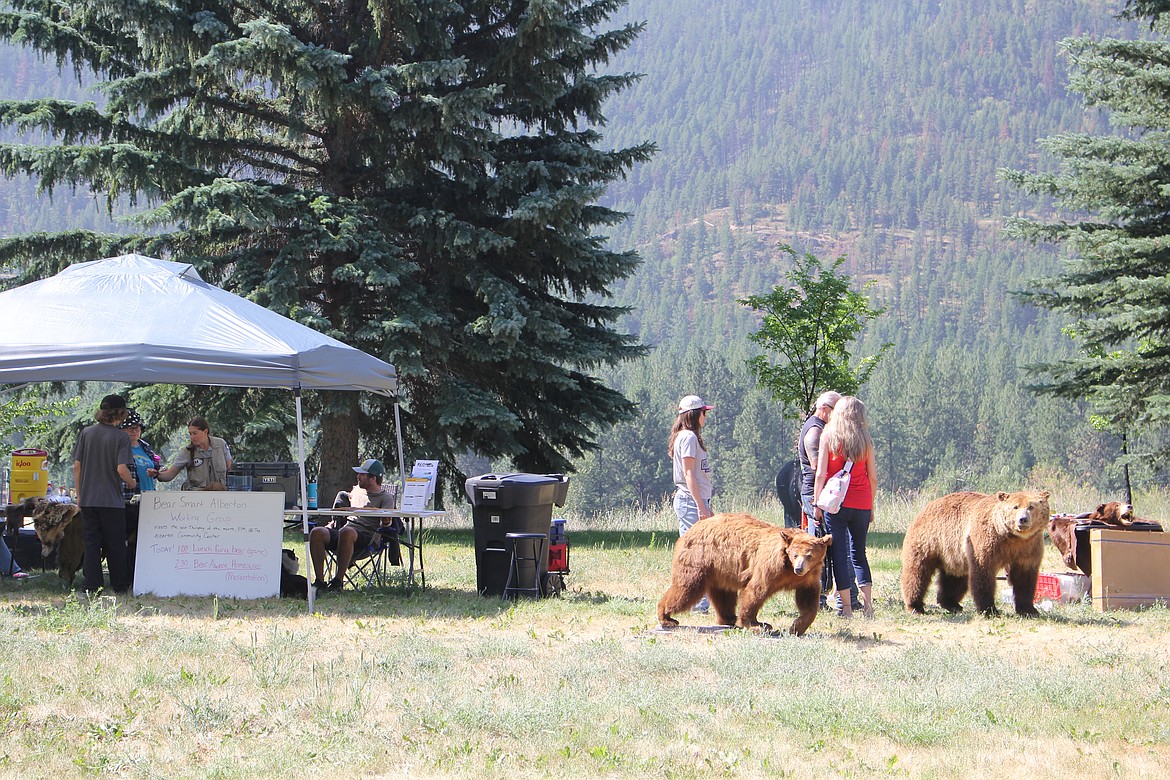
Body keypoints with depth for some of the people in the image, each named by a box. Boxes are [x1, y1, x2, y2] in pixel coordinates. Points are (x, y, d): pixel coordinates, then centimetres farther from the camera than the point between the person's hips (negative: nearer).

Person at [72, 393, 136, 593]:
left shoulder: (87, 433, 3)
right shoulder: (121, 436, -9)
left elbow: (77, 466, 4)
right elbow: (121, 470, -16)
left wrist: (79, 494, 12)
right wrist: (132, 483, 4)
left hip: (88, 499, 3)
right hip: (112, 500, -3)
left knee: (91, 543, 7)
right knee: (115, 544, 7)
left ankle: (93, 586, 4)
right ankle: (120, 587, 13)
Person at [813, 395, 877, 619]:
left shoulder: (828, 436, -2)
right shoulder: (865, 440, 4)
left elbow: (821, 473, -6)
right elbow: (873, 477, 6)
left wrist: (818, 503, 0)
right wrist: (871, 507, 15)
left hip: (836, 502, -3)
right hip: (862, 505, 3)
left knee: (839, 554, 2)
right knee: (859, 553, 15)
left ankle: (846, 608, -1)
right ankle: (867, 605, 6)